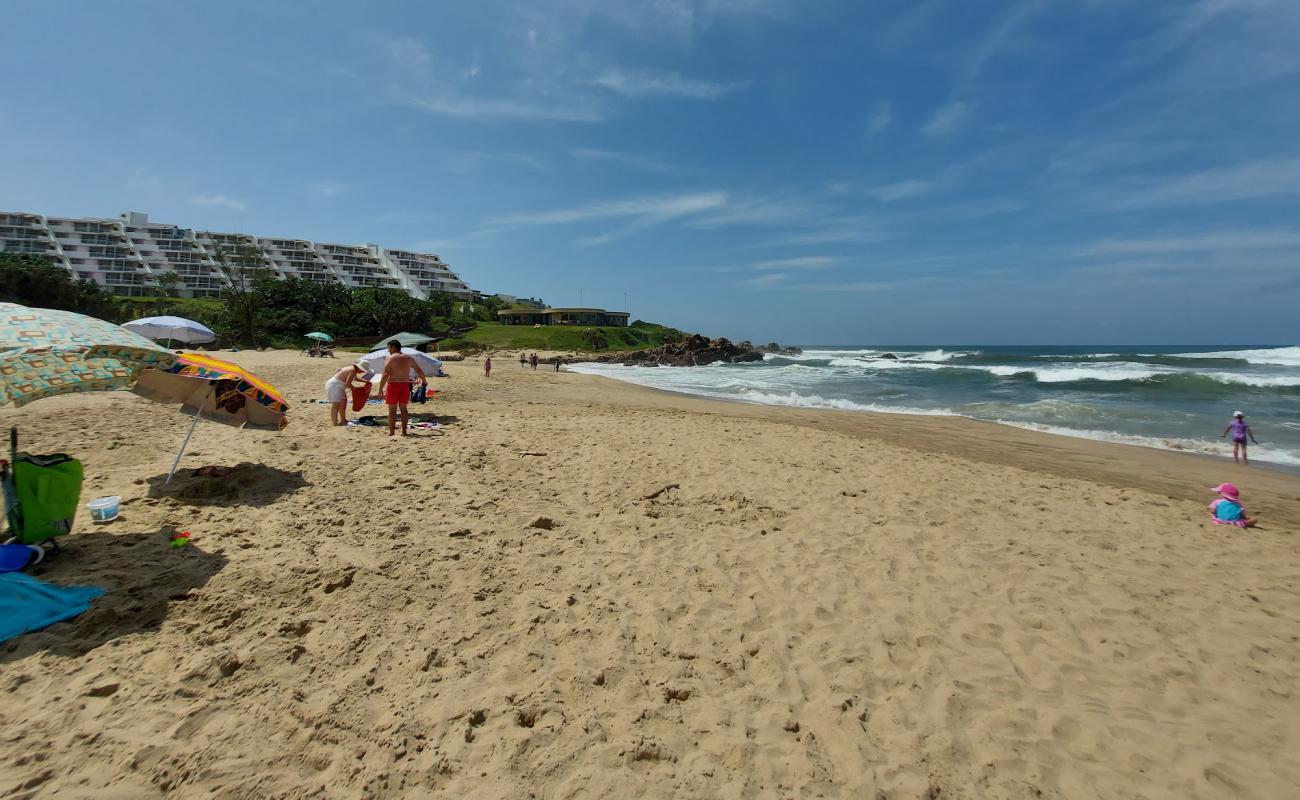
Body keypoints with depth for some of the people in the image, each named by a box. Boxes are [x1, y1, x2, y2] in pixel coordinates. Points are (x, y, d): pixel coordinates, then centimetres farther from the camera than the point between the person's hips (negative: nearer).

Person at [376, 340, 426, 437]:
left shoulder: (389, 358, -6)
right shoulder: (408, 358, 9)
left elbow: (385, 375, -15)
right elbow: (420, 371, 10)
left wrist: (380, 389, -12)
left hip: (393, 385, -4)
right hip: (405, 385, 4)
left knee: (392, 410, 2)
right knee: (403, 408, 12)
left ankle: (391, 432, 2)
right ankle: (404, 431, 12)